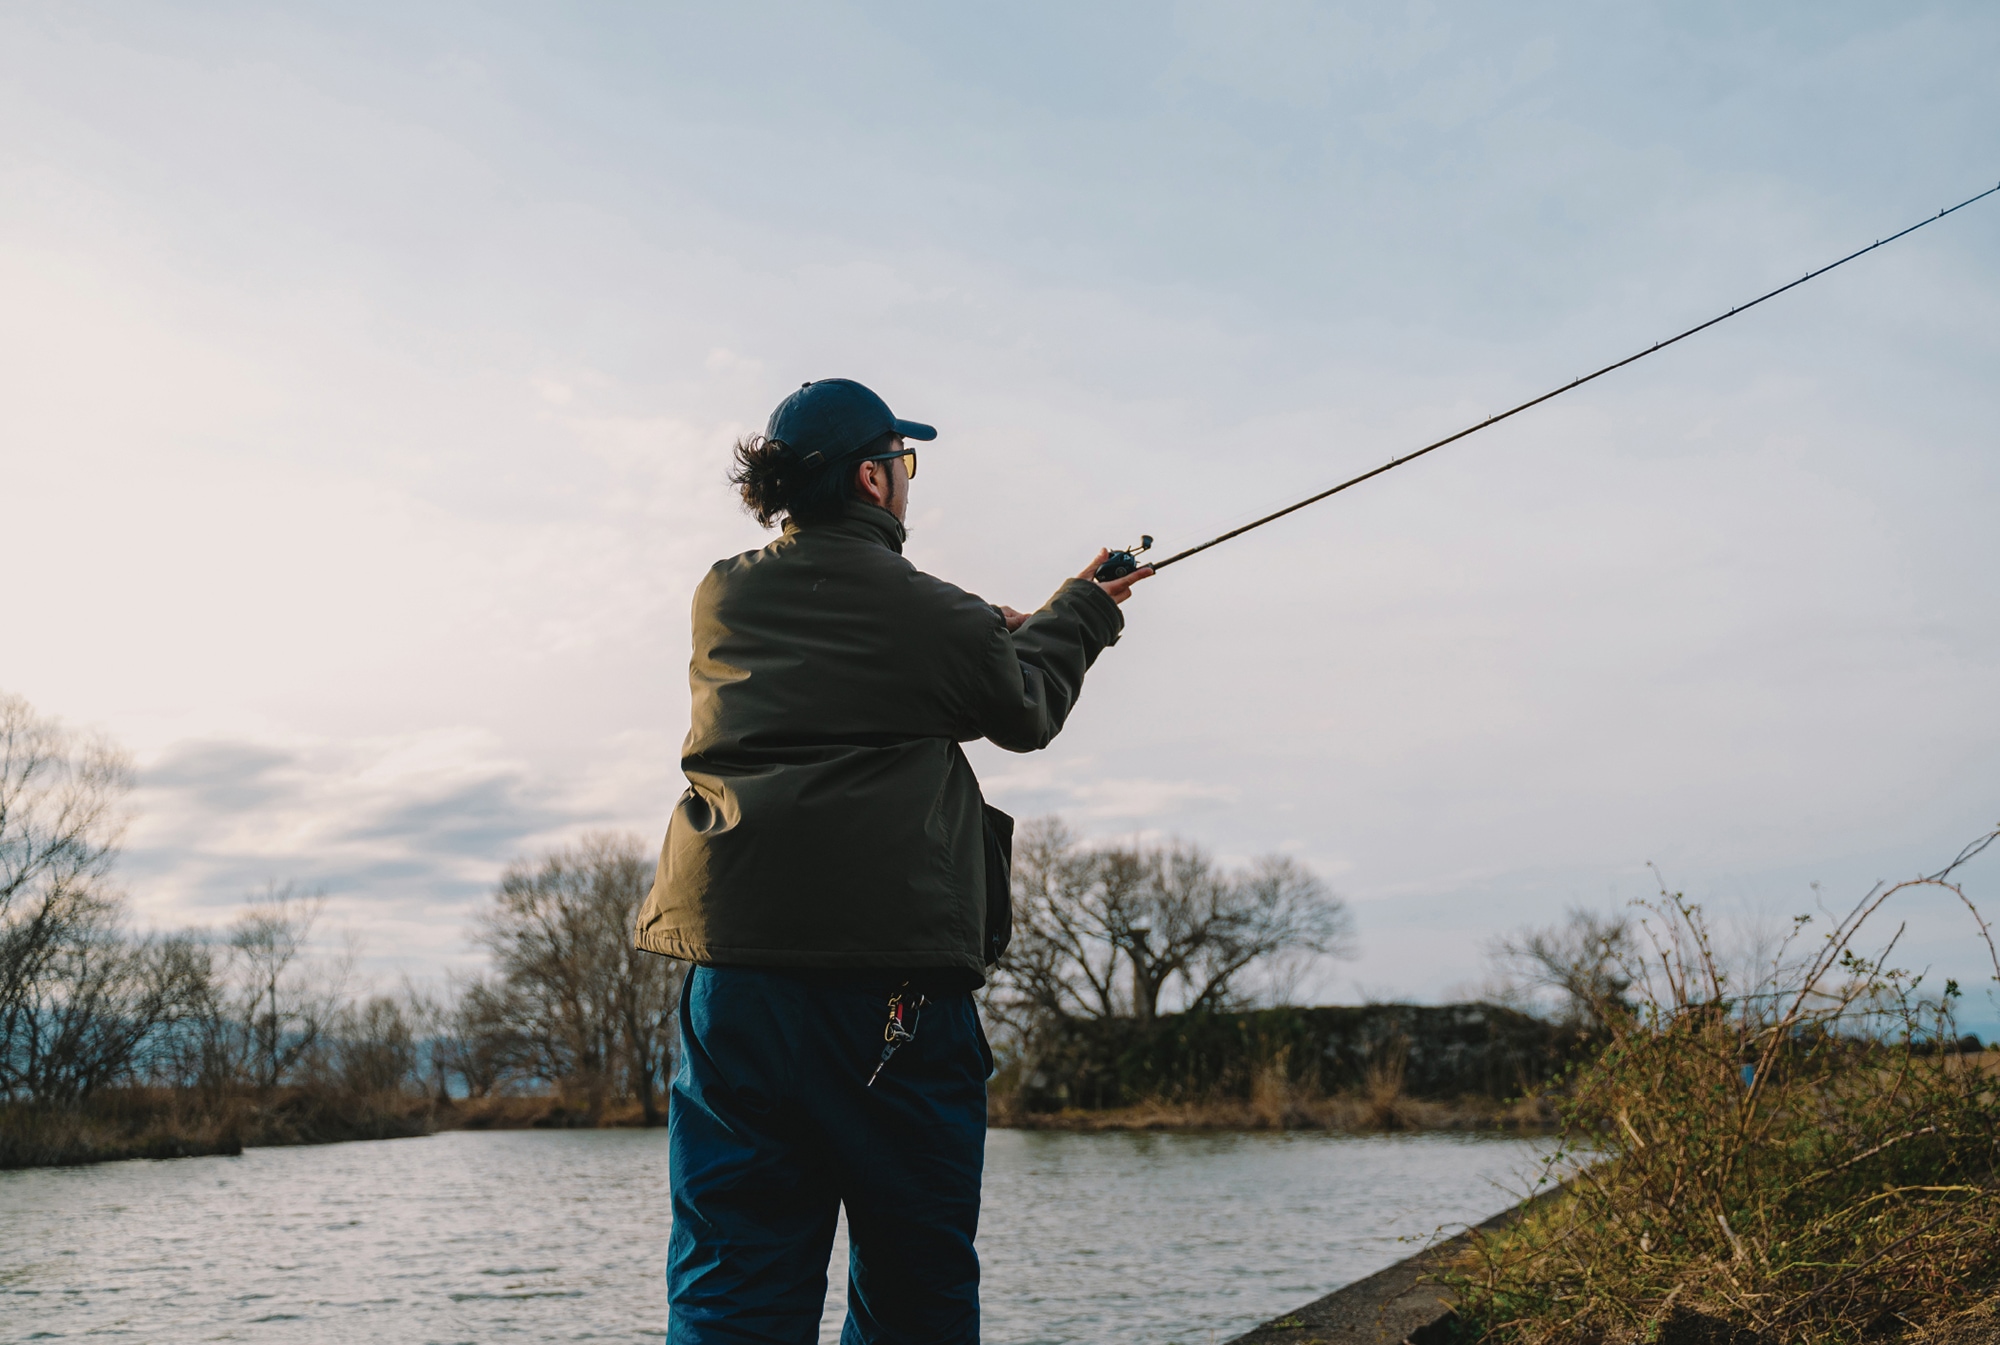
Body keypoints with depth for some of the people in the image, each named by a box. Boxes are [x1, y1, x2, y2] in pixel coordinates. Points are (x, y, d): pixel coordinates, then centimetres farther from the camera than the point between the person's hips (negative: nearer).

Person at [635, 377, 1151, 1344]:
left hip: (734, 972, 4)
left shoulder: (720, 599, 12)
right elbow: (1025, 711, 18)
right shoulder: (931, 617, -1)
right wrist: (1078, 613, 36)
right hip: (894, 978, -4)